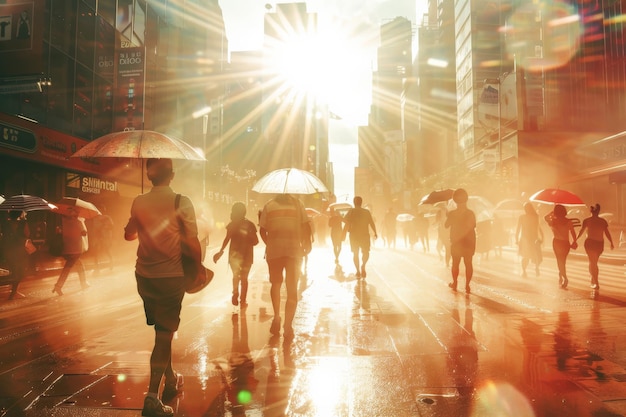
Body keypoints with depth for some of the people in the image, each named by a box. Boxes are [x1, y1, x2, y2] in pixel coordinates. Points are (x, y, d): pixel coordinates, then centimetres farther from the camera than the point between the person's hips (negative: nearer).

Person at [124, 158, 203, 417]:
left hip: (144, 275, 5)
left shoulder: (139, 202, 0)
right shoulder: (181, 202, -13)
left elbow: (129, 234, 12)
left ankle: (170, 381, 35)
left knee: (161, 330, 20)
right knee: (165, 333, 4)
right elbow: (192, 241, -14)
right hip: (170, 276, -5)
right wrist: (199, 265, 1)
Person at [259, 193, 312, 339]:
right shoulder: (297, 204, 7)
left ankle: (277, 317, 9)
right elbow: (306, 226, -2)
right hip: (294, 250, -1)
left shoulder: (268, 205, 8)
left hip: (274, 250, 1)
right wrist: (307, 245, 9)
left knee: (275, 284, 21)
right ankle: (288, 327, 0)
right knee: (292, 289, 5)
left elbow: (262, 230, 4)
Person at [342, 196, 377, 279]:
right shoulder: (367, 212, 0)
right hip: (365, 235, 0)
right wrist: (375, 233, 10)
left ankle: (358, 271, 11)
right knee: (366, 252, 14)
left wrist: (344, 234, -1)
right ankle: (363, 266, -9)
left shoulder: (351, 211, -4)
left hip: (354, 236, 0)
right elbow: (372, 223, 0)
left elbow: (347, 224, -8)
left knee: (355, 253, 13)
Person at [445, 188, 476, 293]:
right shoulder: (470, 213, -7)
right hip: (469, 242, 0)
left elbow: (446, 225, 1)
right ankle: (467, 285, 3)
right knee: (468, 264, 6)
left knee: (455, 263, 13)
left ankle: (454, 283, 21)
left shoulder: (452, 214, -10)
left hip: (456, 242, 0)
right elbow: (473, 226, -5)